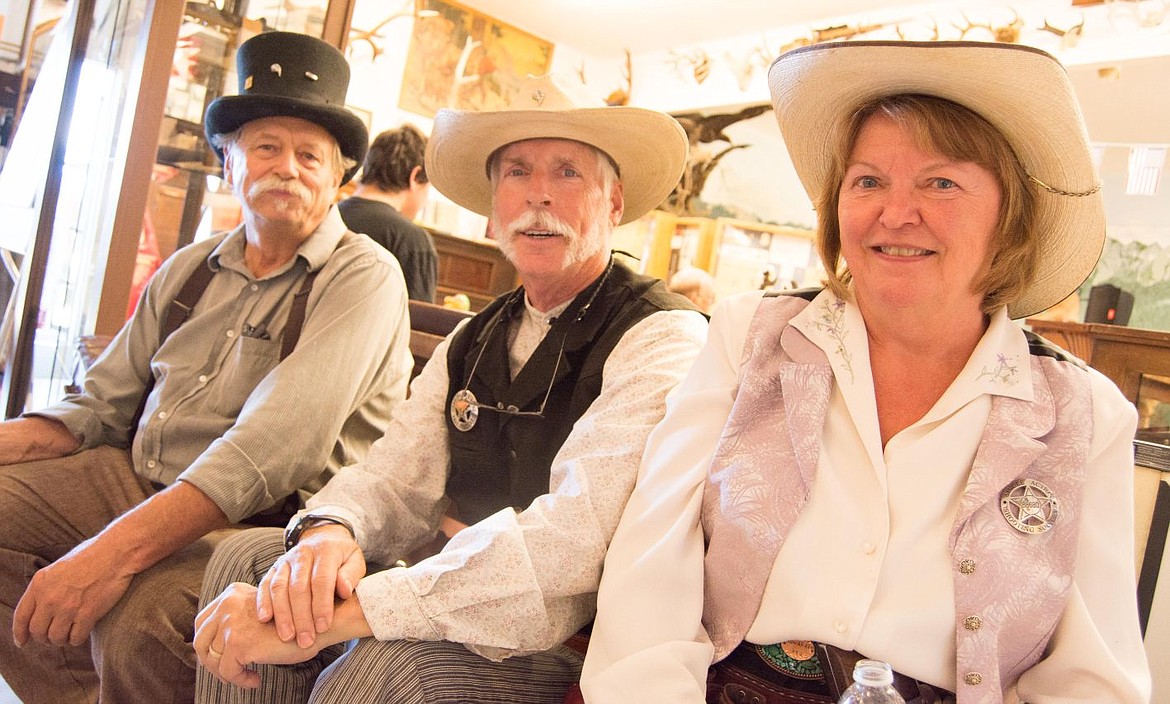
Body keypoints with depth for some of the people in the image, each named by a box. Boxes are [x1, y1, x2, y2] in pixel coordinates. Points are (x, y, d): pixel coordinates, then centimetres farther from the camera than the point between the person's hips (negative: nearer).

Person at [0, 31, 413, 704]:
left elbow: (277, 446, -23)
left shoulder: (363, 276, -10)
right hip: (136, 478, 8)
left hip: (262, 521, -7)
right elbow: (102, 406, 15)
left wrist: (118, 547, -30)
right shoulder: (190, 269, 13)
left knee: (139, 619, -31)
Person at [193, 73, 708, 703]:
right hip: (455, 604, 7)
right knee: (247, 561, -5)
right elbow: (396, 475, 4)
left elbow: (575, 538, -28)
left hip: (577, 637, -6)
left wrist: (337, 615, -30)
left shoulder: (666, 338, -16)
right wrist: (326, 533, -20)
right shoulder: (474, 340, 11)